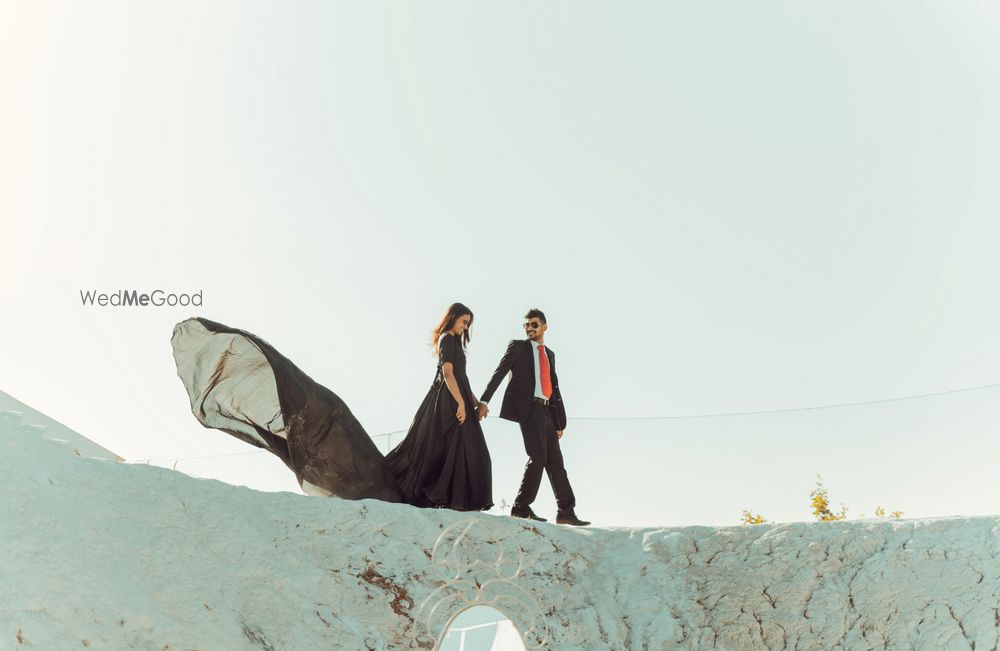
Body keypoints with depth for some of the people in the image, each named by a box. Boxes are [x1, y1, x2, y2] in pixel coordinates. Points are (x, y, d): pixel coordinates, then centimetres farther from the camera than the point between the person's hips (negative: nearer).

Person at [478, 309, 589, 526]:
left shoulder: (549, 354, 22)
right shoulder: (518, 346, 6)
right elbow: (499, 373, -3)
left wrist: (560, 420, 18)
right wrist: (484, 400, -14)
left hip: (546, 410, 6)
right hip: (527, 408, -6)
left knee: (555, 460, 6)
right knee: (538, 457, -13)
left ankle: (566, 511, 10)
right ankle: (521, 507, -5)